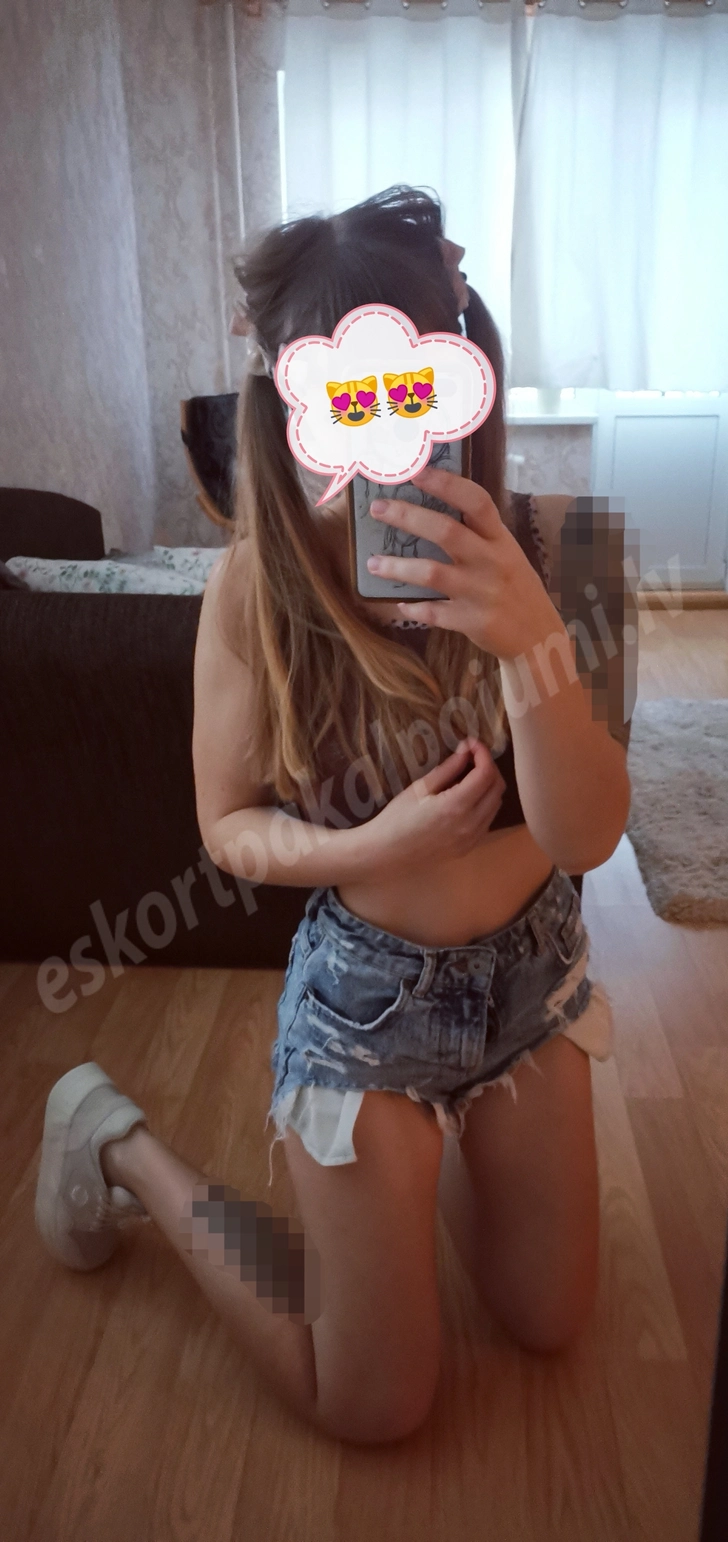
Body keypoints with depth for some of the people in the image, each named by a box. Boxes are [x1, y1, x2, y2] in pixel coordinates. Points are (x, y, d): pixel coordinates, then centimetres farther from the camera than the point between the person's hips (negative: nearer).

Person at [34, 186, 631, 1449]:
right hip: (367, 998, -3)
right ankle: (120, 1145, 26)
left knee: (549, 1321, 22)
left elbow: (588, 833, -20)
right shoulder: (257, 584, -20)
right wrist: (376, 846, -28)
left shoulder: (513, 550, -13)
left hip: (530, 970, 4)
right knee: (375, 1406, 14)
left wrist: (531, 643, -37)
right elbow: (229, 826, -9)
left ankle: (423, 1129, 45)